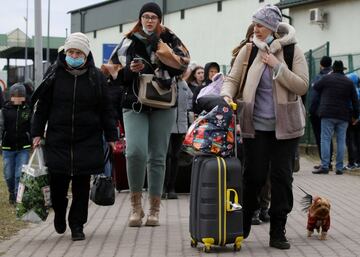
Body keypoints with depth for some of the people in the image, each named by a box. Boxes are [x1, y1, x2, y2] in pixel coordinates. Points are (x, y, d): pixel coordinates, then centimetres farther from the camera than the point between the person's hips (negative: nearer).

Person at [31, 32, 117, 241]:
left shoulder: (96, 77, 1)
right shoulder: (54, 74, 2)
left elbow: (106, 109, 5)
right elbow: (42, 106, 6)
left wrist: (111, 136, 2)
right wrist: (37, 133, 2)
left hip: (87, 140, 0)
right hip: (58, 139, 0)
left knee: (82, 184, 1)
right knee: (58, 182, -1)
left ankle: (77, 225, 13)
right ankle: (60, 213, 29)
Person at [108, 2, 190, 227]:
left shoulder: (169, 40, 8)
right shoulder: (129, 43, 9)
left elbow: (182, 65, -5)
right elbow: (116, 75, 6)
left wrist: (161, 51, -17)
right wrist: (131, 70, -14)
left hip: (163, 107, 0)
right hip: (135, 106, 0)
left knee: (157, 157, 3)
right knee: (136, 152, -19)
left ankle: (154, 210, 12)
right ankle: (136, 205, -4)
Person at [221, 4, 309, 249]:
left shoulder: (292, 51, -1)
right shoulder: (248, 50, 2)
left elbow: (302, 86, -7)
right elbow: (233, 78, 5)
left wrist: (277, 66, -15)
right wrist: (227, 94, -16)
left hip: (284, 125, 0)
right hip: (256, 125, 0)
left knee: (282, 177, 2)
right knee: (254, 175, 0)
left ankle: (278, 232, 12)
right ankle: (241, 226, 18)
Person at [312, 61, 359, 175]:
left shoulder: (327, 78, 0)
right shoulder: (349, 82, 8)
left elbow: (315, 87, 13)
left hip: (328, 114, -3)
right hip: (343, 116, 3)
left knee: (325, 139, -3)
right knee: (341, 141, 5)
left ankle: (325, 166, -10)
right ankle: (339, 168, 4)